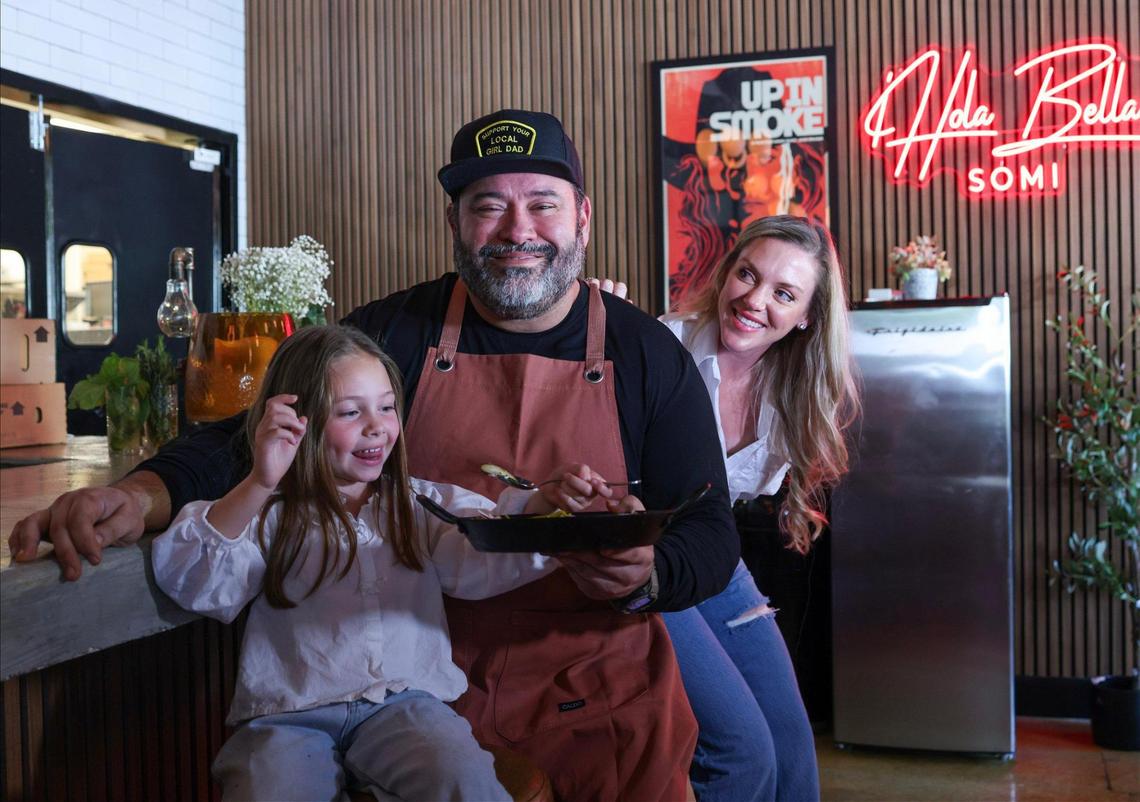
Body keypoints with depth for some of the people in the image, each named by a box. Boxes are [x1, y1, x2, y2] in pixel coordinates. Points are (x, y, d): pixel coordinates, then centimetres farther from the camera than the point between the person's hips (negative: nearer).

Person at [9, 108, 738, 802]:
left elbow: (711, 535, -4)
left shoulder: (649, 355, -3)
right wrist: (146, 494, -27)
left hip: (601, 700, 0)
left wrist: (644, 576, -27)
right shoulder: (392, 335, -3)